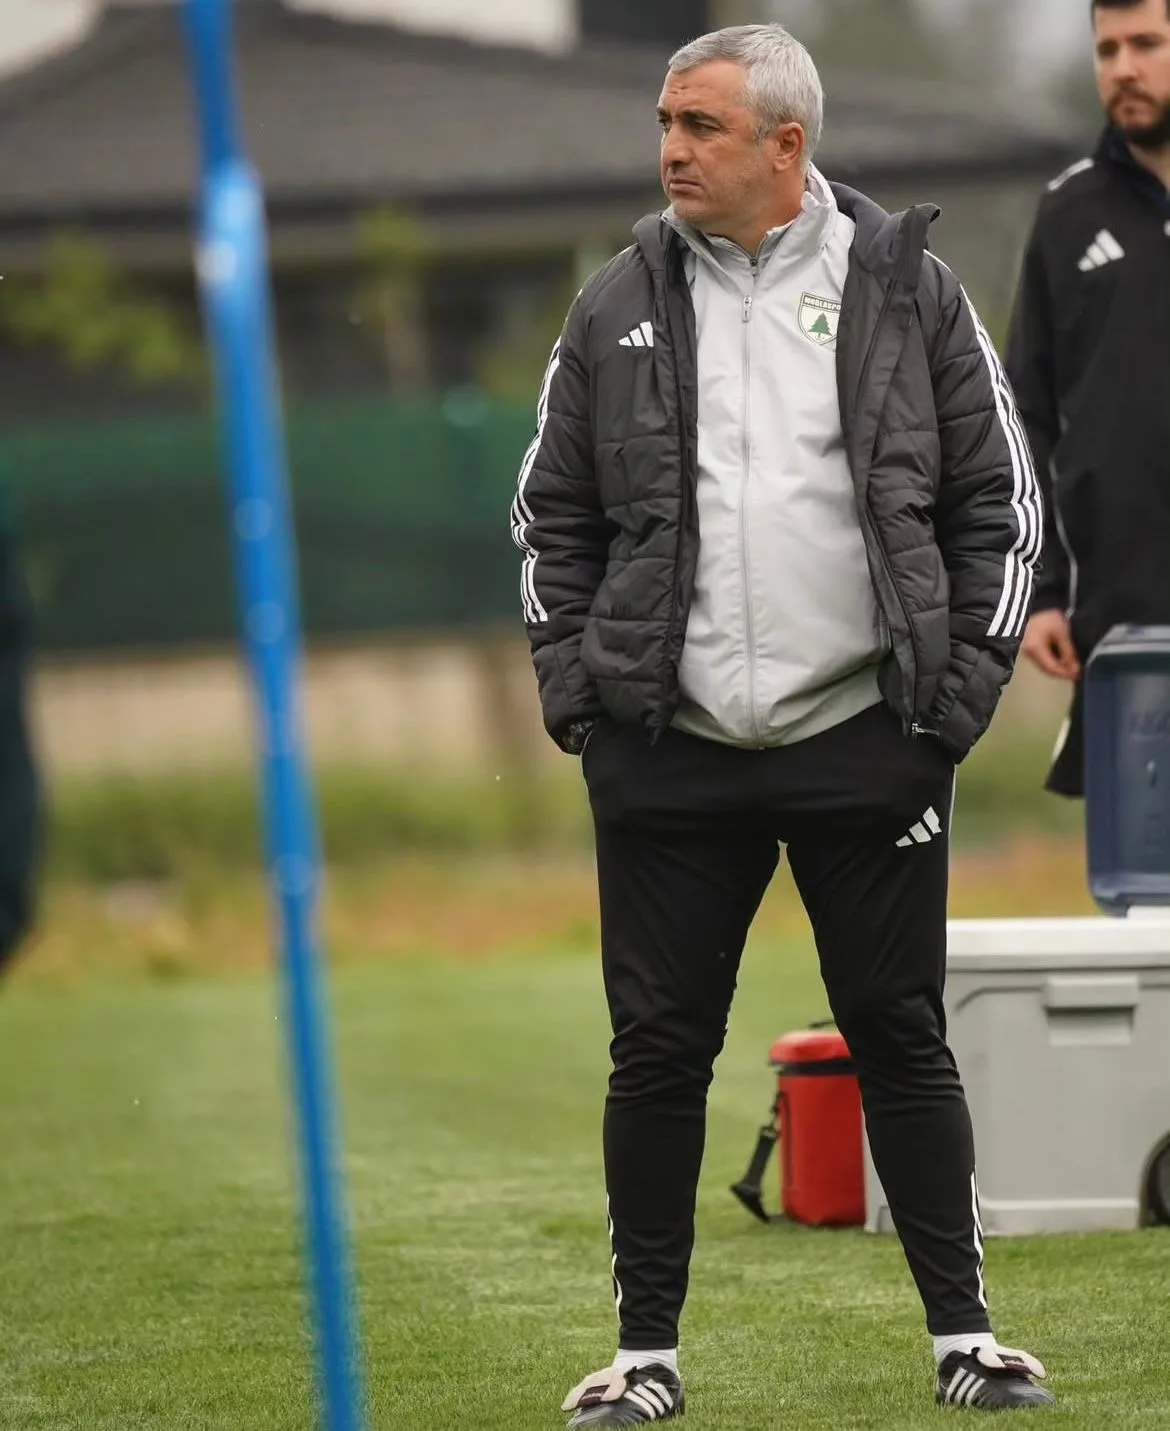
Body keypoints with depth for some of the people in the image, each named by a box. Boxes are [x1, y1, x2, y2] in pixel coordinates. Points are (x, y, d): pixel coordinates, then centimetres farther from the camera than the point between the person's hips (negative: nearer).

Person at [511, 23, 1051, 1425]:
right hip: (668, 750, 2)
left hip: (865, 735, -1)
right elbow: (552, 509, 13)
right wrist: (570, 679, 2)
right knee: (658, 1049, 3)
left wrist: (964, 674, -2)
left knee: (899, 1036, 2)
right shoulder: (618, 308, 6)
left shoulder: (905, 290, 1)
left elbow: (998, 494, 6)